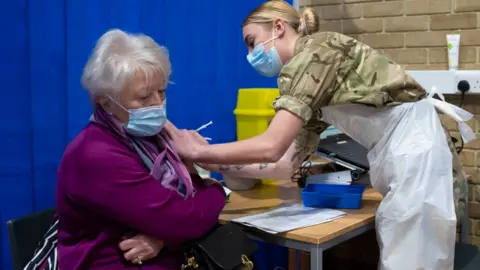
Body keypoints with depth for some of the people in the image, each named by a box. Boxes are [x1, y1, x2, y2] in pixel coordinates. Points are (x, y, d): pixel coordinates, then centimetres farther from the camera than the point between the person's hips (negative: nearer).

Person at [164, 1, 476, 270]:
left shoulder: (313, 50, -11)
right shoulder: (311, 87, 16)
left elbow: (271, 147, -19)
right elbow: (285, 164, 12)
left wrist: (199, 151, -7)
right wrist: (214, 162, 10)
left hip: (416, 154, -9)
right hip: (404, 157, 9)